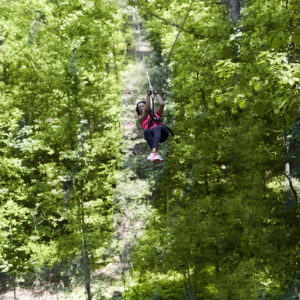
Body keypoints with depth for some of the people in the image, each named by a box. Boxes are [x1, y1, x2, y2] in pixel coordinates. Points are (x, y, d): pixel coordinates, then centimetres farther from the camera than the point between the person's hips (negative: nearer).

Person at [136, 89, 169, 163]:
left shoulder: (155, 114, 33)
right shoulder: (140, 119, 24)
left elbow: (162, 104, 19)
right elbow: (147, 110, 5)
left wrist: (156, 93, 29)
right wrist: (148, 96, 7)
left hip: (162, 134, 1)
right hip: (153, 136, -1)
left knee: (157, 127, -35)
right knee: (146, 131, -36)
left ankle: (154, 151, -61)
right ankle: (156, 153, -56)